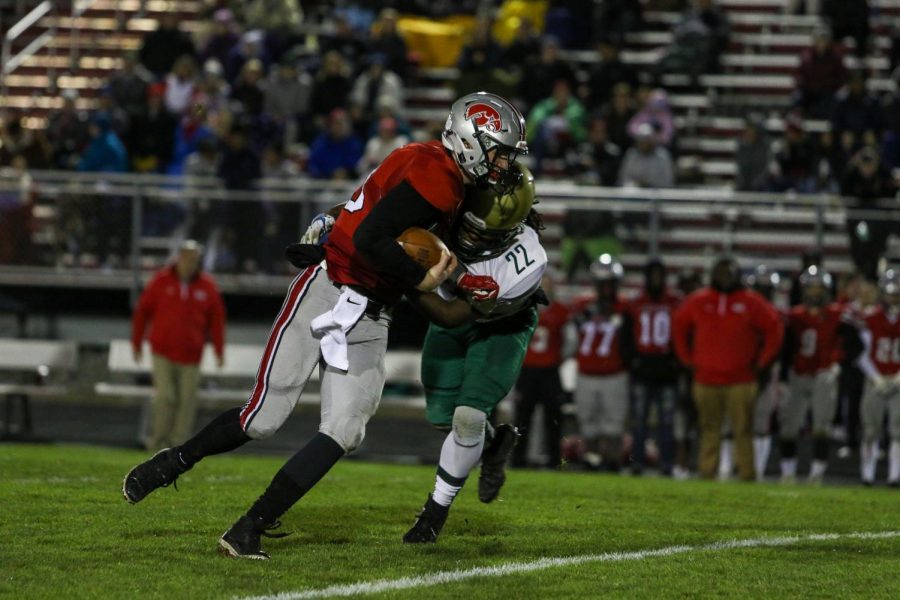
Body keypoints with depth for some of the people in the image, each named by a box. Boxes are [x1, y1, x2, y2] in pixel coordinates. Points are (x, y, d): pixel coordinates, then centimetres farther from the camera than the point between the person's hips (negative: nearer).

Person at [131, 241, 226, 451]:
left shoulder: (207, 286, 3)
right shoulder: (162, 281, -1)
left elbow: (216, 319, 7)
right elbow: (142, 311, 5)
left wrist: (219, 350, 3)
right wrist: (137, 343, 6)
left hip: (191, 355, 2)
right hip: (163, 352, -2)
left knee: (187, 400, 0)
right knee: (165, 396, -10)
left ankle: (179, 443, 6)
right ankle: (158, 439, 2)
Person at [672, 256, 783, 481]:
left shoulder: (751, 302, 2)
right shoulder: (698, 302, 8)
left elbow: (773, 329, 6)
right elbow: (679, 327, 20)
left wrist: (761, 361, 2)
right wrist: (687, 358, 13)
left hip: (741, 381, -2)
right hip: (706, 380, 2)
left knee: (743, 431, -4)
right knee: (709, 431, 4)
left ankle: (747, 477, -3)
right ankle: (706, 476, 6)